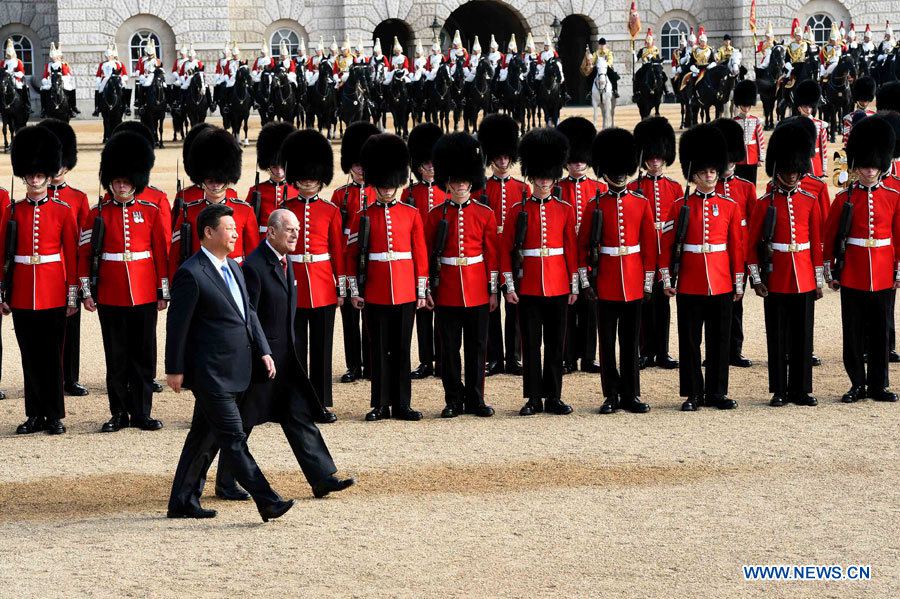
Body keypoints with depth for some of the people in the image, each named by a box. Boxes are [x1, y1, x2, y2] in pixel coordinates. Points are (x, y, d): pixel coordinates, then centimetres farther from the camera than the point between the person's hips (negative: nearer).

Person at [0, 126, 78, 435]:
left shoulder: (63, 211, 0)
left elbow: (71, 255, 1)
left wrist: (72, 295, -2)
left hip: (53, 294, -2)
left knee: (52, 356, 2)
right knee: (30, 357, 7)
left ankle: (54, 415, 10)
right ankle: (35, 415, 15)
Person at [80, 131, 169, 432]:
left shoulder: (151, 212, 3)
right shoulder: (97, 214, 1)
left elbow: (161, 253, 5)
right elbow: (85, 254, 2)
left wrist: (164, 291, 3)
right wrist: (87, 292, -3)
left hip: (144, 295, 0)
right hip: (110, 295, 0)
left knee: (143, 355, 5)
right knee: (116, 357, 6)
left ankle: (142, 413, 12)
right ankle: (119, 413, 13)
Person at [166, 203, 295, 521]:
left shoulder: (233, 268, 13)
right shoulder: (191, 274, -14)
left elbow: (249, 313, 18)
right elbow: (177, 324, -12)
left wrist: (263, 352, 9)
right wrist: (174, 370, -11)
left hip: (232, 370, 9)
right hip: (210, 373, -9)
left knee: (204, 438, 14)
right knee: (233, 440, -6)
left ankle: (182, 503, 22)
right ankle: (267, 502, -8)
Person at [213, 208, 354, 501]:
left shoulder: (284, 262, 10)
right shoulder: (254, 266, -17)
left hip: (286, 357, 8)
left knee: (300, 417, 5)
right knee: (241, 422, 4)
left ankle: (322, 479, 5)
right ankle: (225, 484, 16)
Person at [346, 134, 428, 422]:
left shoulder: (411, 214, 5)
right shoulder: (362, 216, 2)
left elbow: (421, 254, 6)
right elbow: (351, 255, 4)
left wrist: (421, 290, 3)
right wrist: (355, 291, 0)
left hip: (405, 293, 1)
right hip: (375, 295, -1)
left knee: (402, 350, 6)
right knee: (380, 350, 5)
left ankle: (401, 404, 12)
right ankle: (380, 405, 11)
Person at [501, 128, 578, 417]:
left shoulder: (565, 210, 4)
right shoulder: (517, 210, 1)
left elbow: (572, 249, 6)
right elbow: (506, 250, 1)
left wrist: (574, 285, 3)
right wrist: (509, 285, -5)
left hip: (558, 285, 1)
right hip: (528, 285, -1)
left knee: (555, 343, 6)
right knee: (531, 343, 3)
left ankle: (553, 397, 13)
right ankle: (533, 398, 8)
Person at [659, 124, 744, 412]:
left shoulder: (730, 207, 5)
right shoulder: (679, 207, 1)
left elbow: (737, 246, 7)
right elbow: (666, 245, 1)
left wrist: (739, 282, 5)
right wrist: (667, 279, -3)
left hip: (721, 285, 1)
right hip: (689, 285, -1)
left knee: (719, 340, 7)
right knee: (690, 341, 3)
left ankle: (717, 392, 15)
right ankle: (693, 394, 10)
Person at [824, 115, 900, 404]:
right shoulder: (844, 198, -1)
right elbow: (830, 236, 3)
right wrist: (830, 271, 1)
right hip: (852, 275, -1)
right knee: (853, 333, 4)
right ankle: (858, 384, 13)